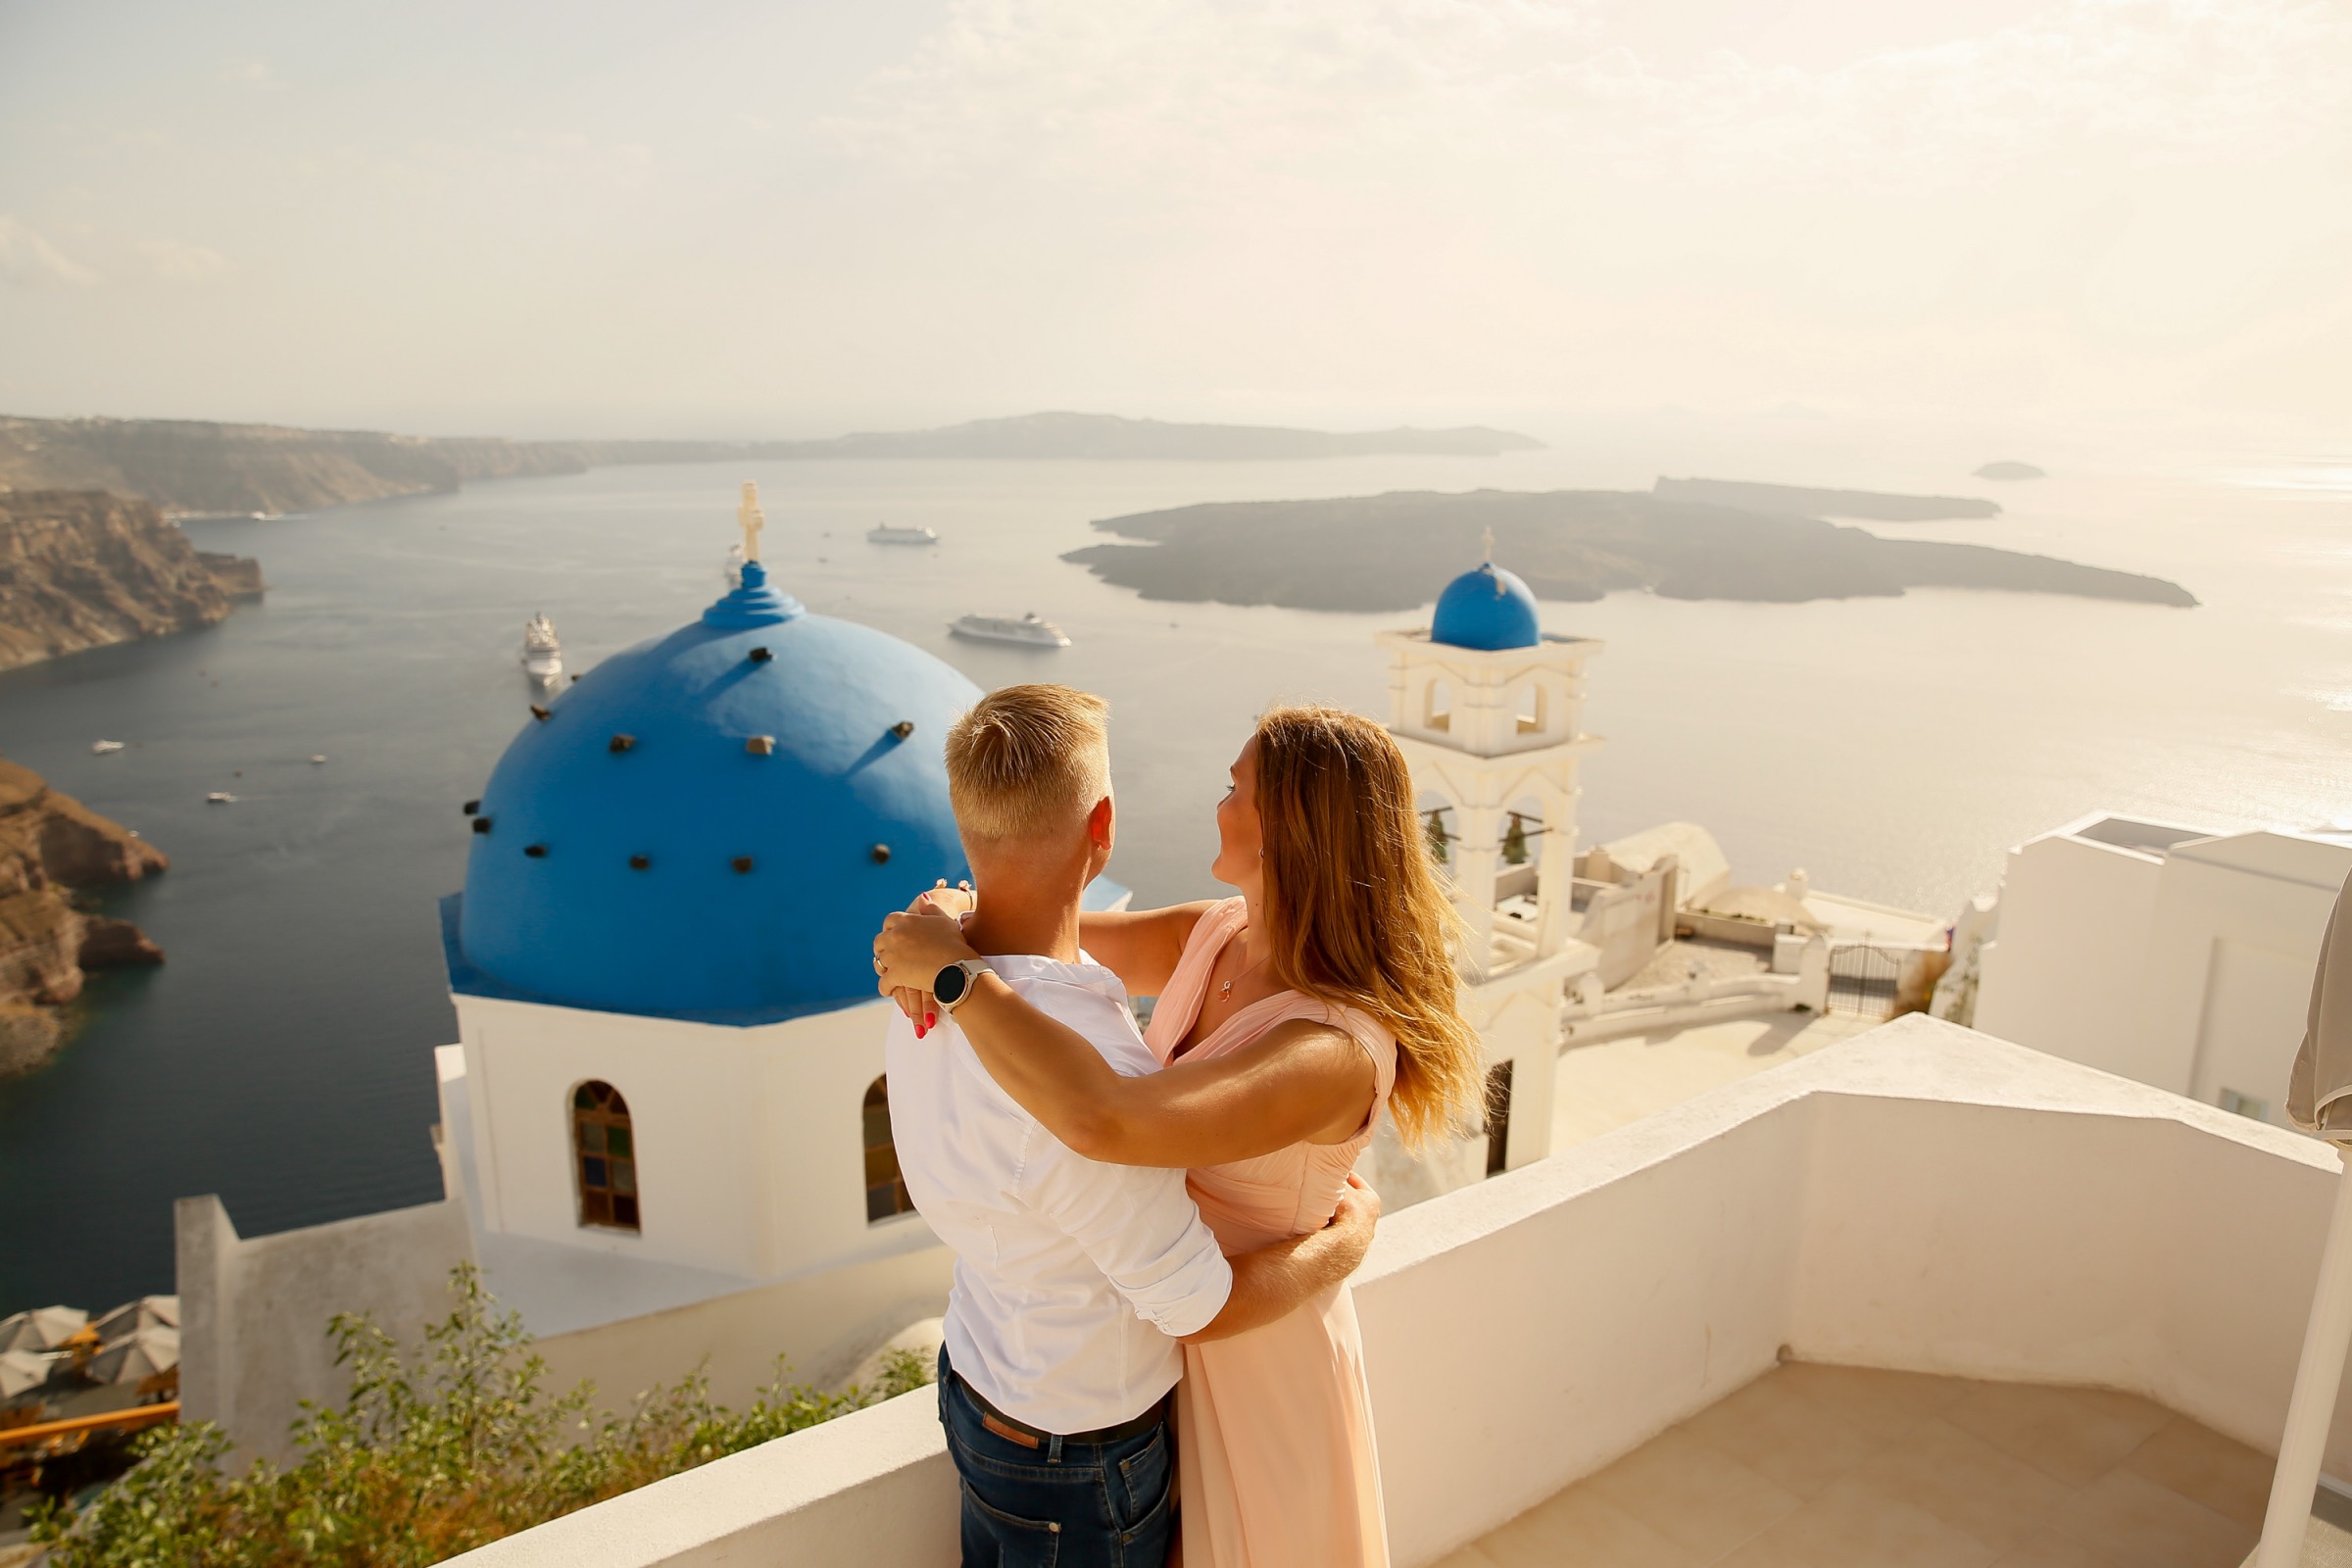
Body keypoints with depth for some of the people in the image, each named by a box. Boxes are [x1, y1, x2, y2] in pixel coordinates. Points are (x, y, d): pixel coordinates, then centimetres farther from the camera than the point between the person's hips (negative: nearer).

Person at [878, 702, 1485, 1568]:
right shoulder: (1213, 935, -10)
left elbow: (1107, 1121, -51)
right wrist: (950, 912, -27)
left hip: (1261, 1359, -7)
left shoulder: (1336, 1050, -36)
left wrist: (952, 972, -40)